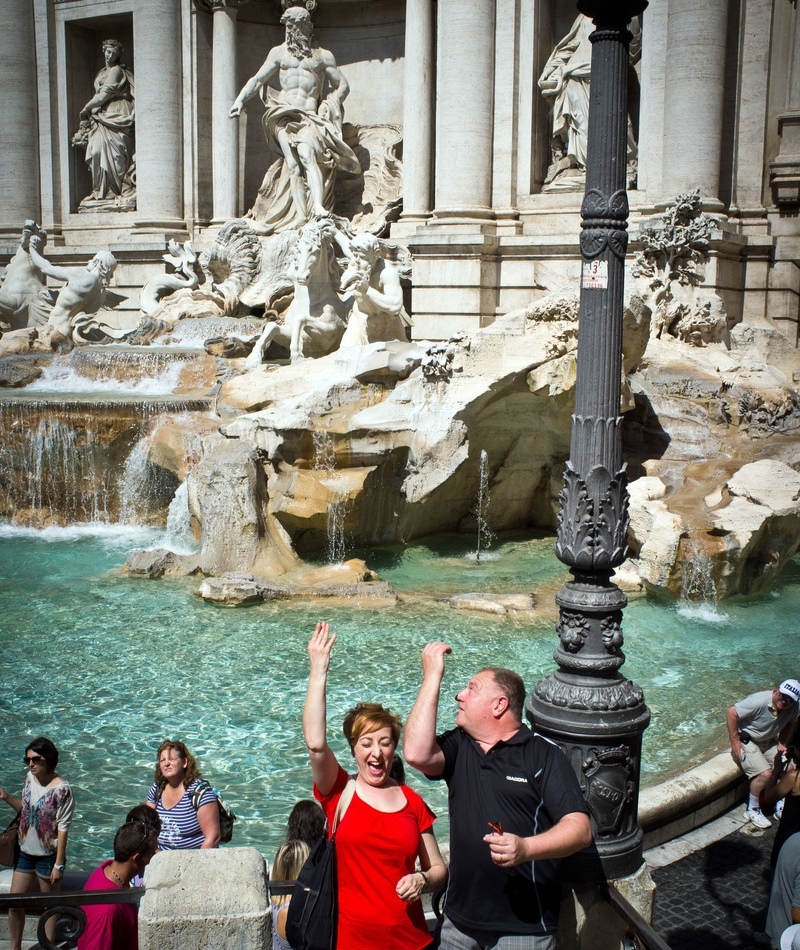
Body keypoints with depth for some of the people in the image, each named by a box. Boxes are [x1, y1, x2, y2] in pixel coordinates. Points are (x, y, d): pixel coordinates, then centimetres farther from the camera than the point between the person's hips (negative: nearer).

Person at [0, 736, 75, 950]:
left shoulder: (62, 790, -23)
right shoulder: (29, 778, -3)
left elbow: (63, 829, -18)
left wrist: (58, 864, -16)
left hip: (48, 856, -6)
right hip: (25, 853, 7)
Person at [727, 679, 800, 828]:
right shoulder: (760, 701, -31)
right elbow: (732, 712, -27)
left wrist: (782, 743, 0)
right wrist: (734, 741, -22)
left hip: (768, 742, 7)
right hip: (746, 741, -7)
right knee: (765, 774, -23)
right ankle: (752, 810, -2)